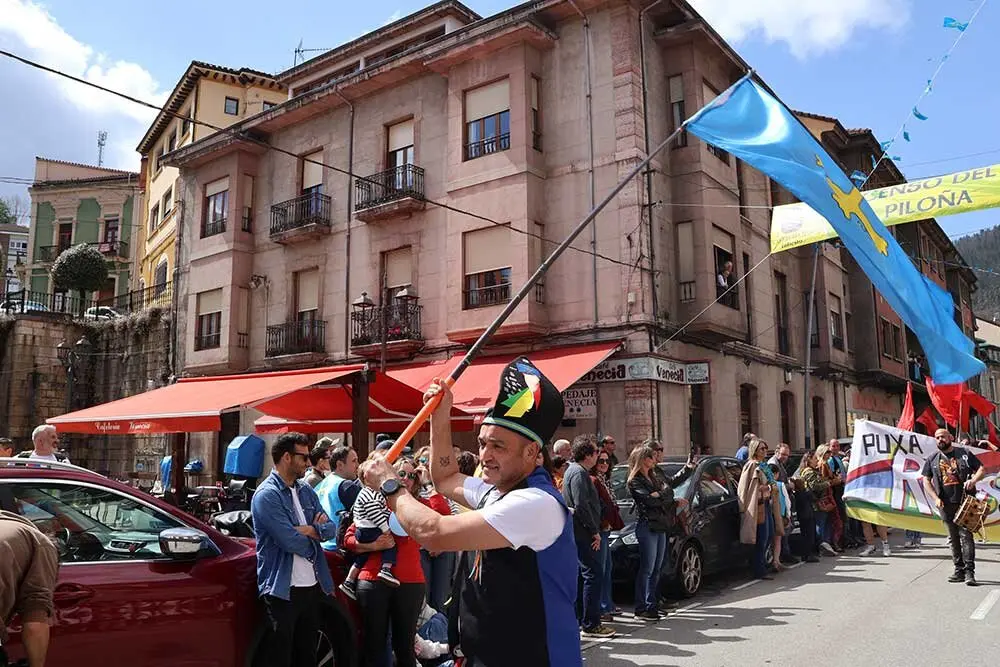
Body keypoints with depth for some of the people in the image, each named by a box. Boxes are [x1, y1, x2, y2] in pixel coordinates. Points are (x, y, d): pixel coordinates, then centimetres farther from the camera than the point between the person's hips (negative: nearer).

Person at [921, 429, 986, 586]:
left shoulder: (964, 453, 5)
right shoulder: (932, 459, 10)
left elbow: (982, 469, 6)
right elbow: (926, 480, 10)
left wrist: (973, 480, -15)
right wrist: (936, 498, -3)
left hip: (965, 502, -3)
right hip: (945, 504, 3)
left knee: (965, 534, -10)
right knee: (953, 538, 8)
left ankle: (969, 571, -9)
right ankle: (959, 570, 15)